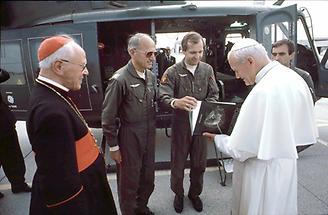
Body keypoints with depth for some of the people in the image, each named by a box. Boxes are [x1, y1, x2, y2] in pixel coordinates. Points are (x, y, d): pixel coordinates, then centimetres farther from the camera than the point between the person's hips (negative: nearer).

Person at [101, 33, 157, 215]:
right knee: (129, 182, 15)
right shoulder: (120, 80, -20)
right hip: (129, 138, -6)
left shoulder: (151, 76, 1)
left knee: (148, 179, 22)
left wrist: (152, 130, 11)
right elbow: (108, 117, -14)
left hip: (149, 137, 6)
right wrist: (113, 146, -8)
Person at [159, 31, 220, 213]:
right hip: (180, 124, -2)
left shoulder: (207, 69, 0)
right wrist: (176, 102, -40)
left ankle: (195, 193, 41)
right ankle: (178, 194, 39)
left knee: (199, 163, 16)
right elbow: (163, 97, -18)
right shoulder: (173, 72, -10)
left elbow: (214, 94, 3)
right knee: (178, 163, 12)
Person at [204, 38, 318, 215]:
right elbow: (305, 130, 7)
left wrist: (217, 139, -7)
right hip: (287, 167, 8)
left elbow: (240, 150, -24)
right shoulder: (295, 78, -2)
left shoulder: (262, 92, -29)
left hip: (263, 177, -8)